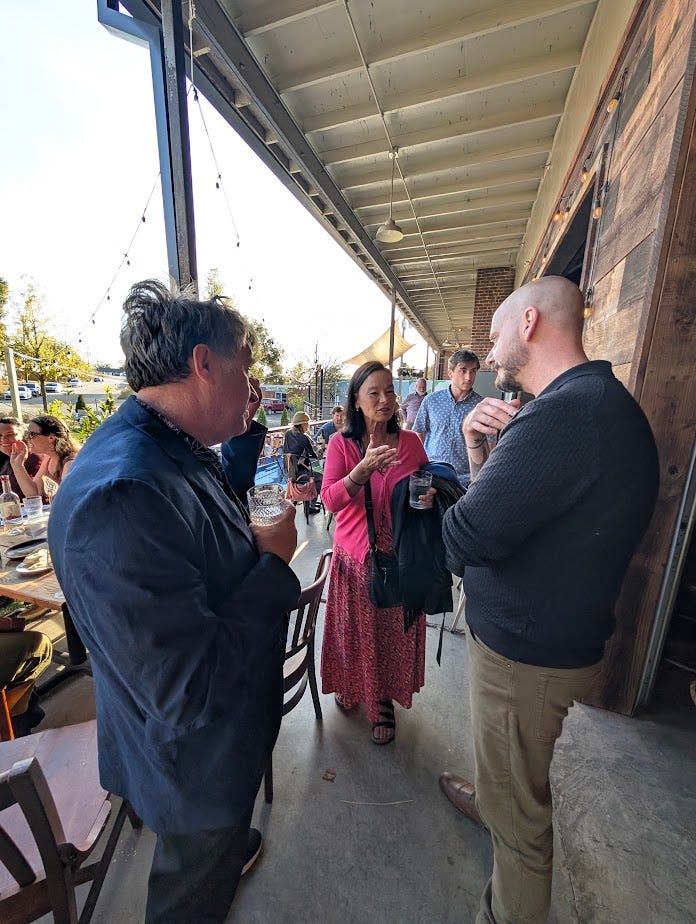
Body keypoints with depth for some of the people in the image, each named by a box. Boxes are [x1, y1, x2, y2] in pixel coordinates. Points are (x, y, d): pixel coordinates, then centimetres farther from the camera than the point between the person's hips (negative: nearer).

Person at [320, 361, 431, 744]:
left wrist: (428, 495, -15)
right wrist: (364, 469, -32)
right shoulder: (340, 444, -7)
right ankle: (349, 686, 47)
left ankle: (384, 702, 40)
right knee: (353, 628, 17)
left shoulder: (410, 442, -2)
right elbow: (330, 500, -16)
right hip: (354, 554, -1)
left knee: (391, 630, 14)